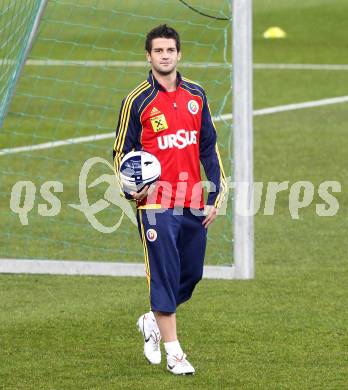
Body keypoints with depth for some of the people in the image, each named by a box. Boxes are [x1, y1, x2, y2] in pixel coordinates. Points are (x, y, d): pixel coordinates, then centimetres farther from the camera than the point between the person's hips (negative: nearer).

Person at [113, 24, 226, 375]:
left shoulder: (196, 95, 9)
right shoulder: (137, 102, -3)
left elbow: (208, 147, 14)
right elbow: (122, 152, 2)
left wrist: (216, 195, 10)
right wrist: (132, 189, -15)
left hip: (193, 205, 5)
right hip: (156, 205, -5)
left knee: (191, 275, 10)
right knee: (164, 276, -6)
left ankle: (153, 322, 34)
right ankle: (173, 352, 0)